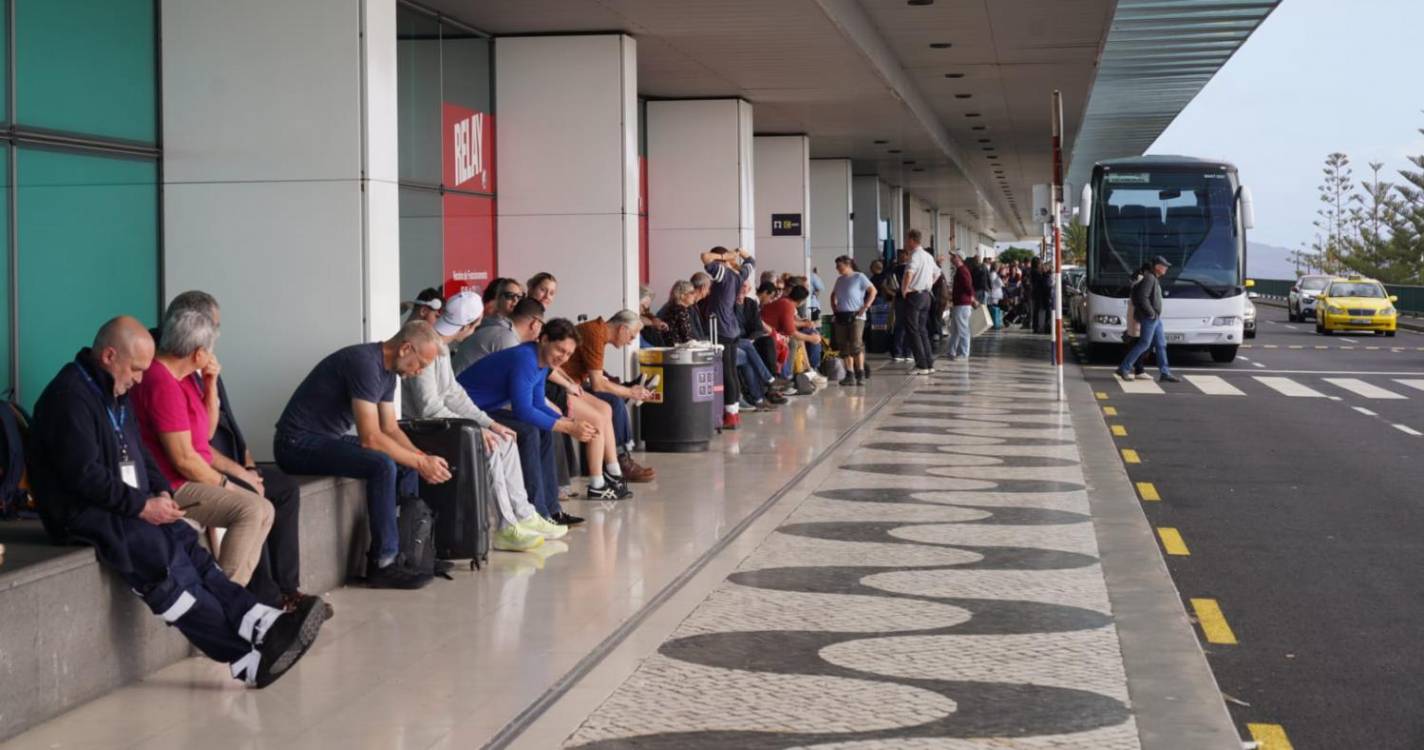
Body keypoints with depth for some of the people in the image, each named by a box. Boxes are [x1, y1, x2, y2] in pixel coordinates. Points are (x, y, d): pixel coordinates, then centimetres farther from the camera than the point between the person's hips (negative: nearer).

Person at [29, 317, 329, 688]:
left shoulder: (114, 393, 15)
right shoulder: (69, 397, -15)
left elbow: (138, 453, 22)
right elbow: (85, 476, -21)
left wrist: (161, 492, 4)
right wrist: (143, 505, -17)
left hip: (126, 506, 9)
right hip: (84, 514, -9)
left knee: (188, 548, -16)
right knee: (165, 563, -26)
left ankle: (261, 624, -32)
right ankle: (244, 658, -30)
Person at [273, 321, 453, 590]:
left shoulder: (388, 372, 8)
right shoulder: (364, 363, -23)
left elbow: (390, 429, 11)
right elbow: (370, 438, -27)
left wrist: (422, 457, -5)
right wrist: (420, 462, -20)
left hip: (329, 439, 10)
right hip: (298, 443, -10)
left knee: (407, 463, 5)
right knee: (382, 465, -27)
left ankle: (406, 551, 8)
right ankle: (383, 564, -21)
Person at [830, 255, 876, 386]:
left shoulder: (859, 277, -3)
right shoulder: (839, 280, 15)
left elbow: (873, 291, -8)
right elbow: (833, 295, 30)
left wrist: (864, 307, -12)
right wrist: (834, 307, 14)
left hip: (855, 316, -7)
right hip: (841, 316, 7)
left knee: (856, 346, -14)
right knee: (844, 348, 3)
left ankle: (860, 375, -8)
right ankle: (850, 375, 8)